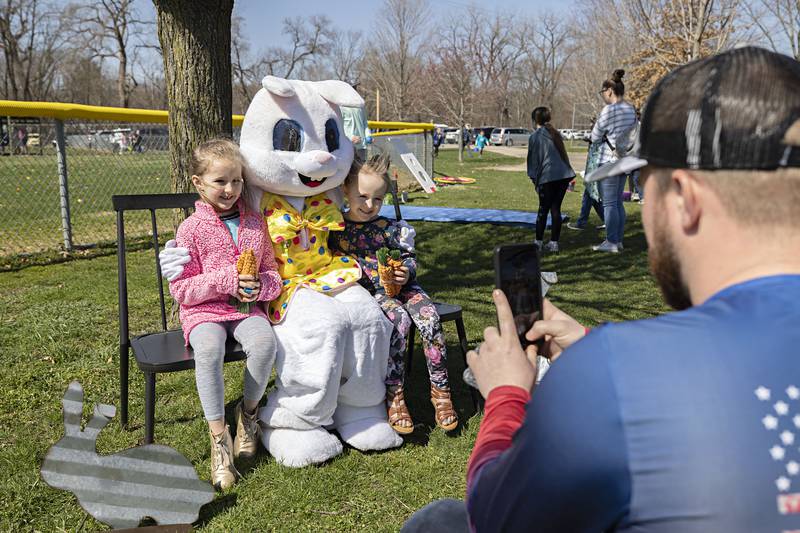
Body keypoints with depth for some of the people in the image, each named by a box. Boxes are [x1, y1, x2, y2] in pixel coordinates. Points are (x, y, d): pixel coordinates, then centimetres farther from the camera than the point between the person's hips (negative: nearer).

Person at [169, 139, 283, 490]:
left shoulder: (255, 222, 7)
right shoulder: (192, 229, -3)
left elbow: (272, 270, 14)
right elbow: (180, 289, -5)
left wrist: (262, 286, -10)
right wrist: (225, 279, -18)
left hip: (245, 307, 2)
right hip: (203, 310, -2)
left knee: (264, 341, -31)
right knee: (208, 350, -35)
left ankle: (249, 409, -2)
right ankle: (219, 438, -21)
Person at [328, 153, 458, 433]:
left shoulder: (388, 228, 7)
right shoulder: (336, 228, 3)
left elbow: (409, 256, 12)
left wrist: (406, 271, -9)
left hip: (402, 285, 3)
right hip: (371, 291, -3)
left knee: (430, 319, -23)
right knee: (399, 318, -32)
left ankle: (440, 389, -8)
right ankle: (393, 393, -22)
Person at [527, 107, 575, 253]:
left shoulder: (535, 137, -1)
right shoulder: (555, 134, 18)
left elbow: (533, 159, -1)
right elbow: (563, 154, 20)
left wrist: (533, 178, 8)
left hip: (548, 177, -5)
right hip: (564, 175, 5)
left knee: (543, 210, 3)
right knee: (556, 209, 9)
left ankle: (538, 242, 7)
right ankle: (554, 242, 10)